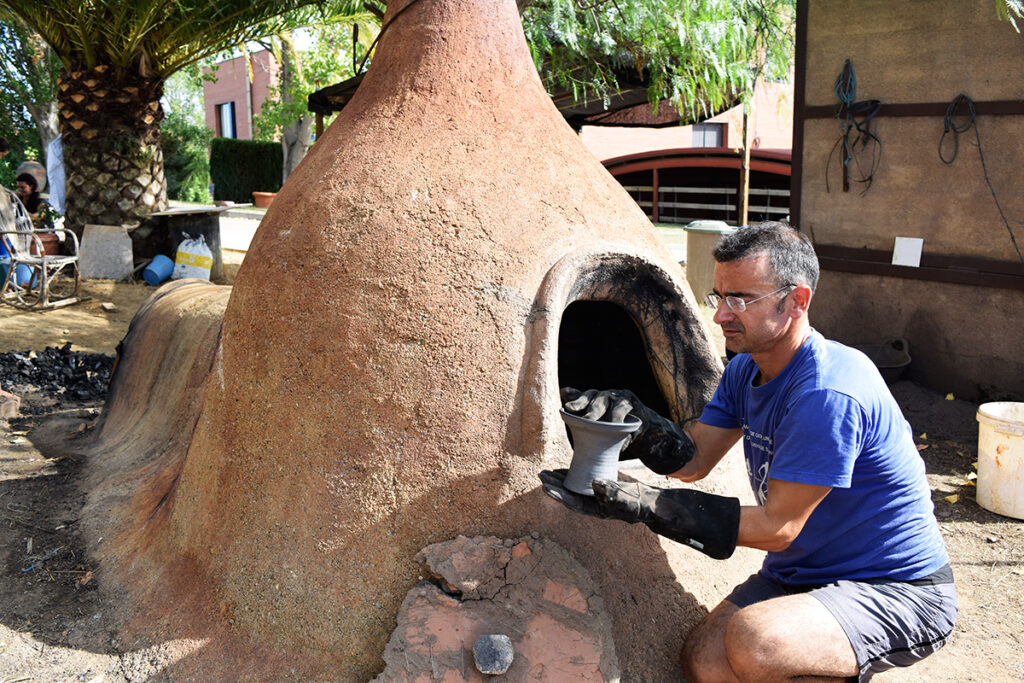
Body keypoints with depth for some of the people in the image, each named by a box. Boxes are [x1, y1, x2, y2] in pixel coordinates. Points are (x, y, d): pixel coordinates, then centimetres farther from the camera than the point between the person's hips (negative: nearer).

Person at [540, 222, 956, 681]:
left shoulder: (828, 394, -28)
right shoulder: (745, 370, 2)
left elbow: (778, 526, -25)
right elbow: (695, 460, 0)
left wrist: (643, 506, -29)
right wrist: (629, 418, -19)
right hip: (798, 573, 8)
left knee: (752, 642, -32)